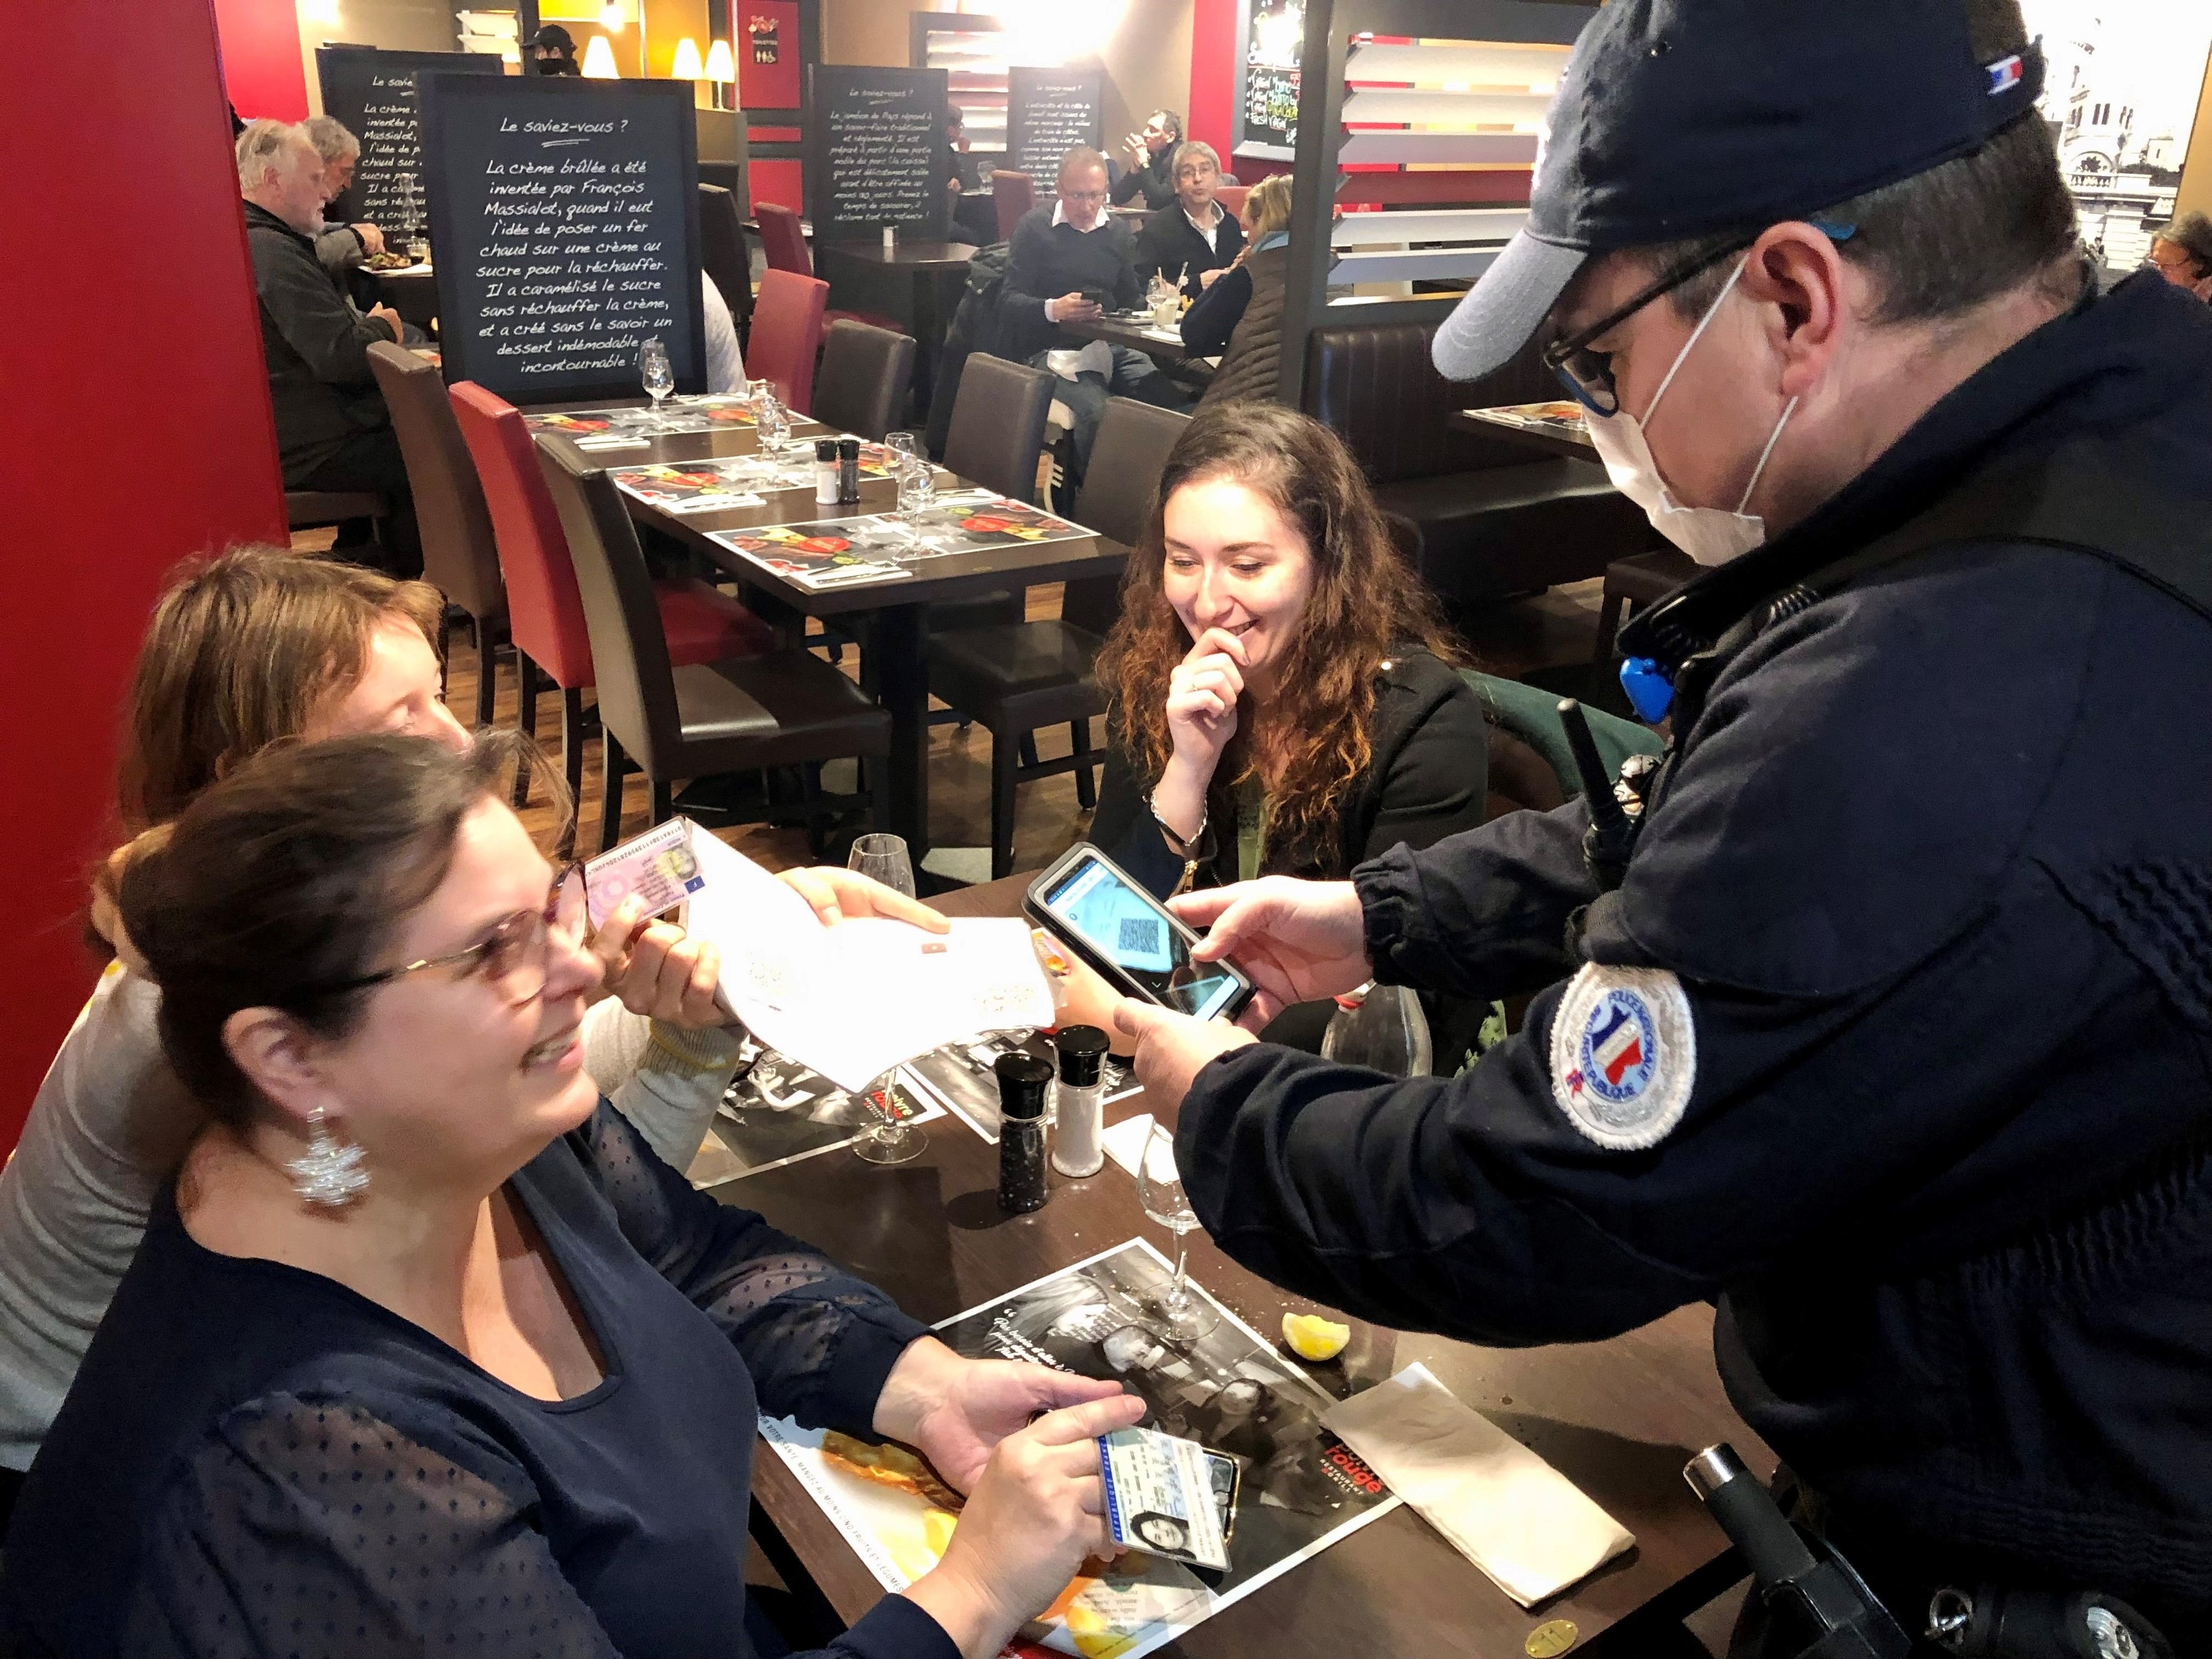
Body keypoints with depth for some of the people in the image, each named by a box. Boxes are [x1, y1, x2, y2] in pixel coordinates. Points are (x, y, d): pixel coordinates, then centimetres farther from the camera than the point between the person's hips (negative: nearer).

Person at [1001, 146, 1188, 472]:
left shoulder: (1117, 230, 18)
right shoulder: (1035, 226, 2)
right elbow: (1009, 301, -4)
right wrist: (1053, 309, -24)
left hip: (1111, 346, 5)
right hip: (1053, 349, -5)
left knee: (1173, 401, -23)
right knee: (1096, 411, -35)